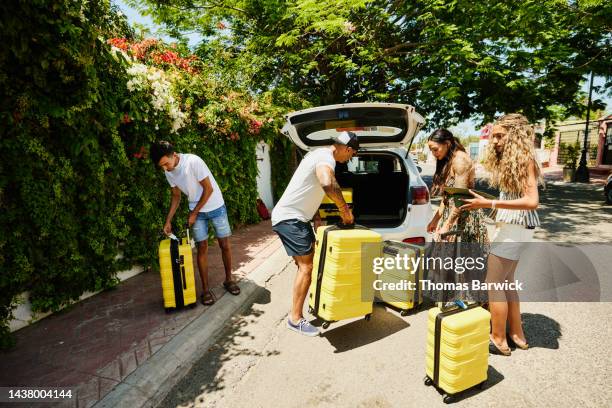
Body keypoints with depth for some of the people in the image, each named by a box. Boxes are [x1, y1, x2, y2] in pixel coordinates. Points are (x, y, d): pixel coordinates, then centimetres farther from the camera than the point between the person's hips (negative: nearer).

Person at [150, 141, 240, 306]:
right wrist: (168, 220, 2)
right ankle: (206, 289, 10)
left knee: (225, 244, 3)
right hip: (197, 210, 4)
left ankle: (229, 279, 22)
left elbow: (209, 189, -20)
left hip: (215, 206, -4)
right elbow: (176, 196, 9)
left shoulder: (193, 161, -24)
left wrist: (193, 213, -13)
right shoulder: (169, 173, -4)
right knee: (202, 247, 1)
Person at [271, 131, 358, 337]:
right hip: (289, 218, -10)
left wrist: (317, 219, 14)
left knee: (311, 260, 19)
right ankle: (295, 319, 7)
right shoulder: (326, 158, -18)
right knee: (306, 266, -6)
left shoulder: (321, 154, 15)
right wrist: (345, 209, -25)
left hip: (296, 217, 10)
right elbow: (328, 185, -42)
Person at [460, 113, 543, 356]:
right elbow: (510, 195, 10)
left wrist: (489, 204, -25)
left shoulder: (524, 160, -13)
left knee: (492, 282, -3)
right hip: (510, 226, 10)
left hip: (516, 227, -10)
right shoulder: (507, 160, 13)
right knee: (506, 280, 17)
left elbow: (532, 201, -21)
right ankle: (517, 334, 30)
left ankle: (499, 340, 11)